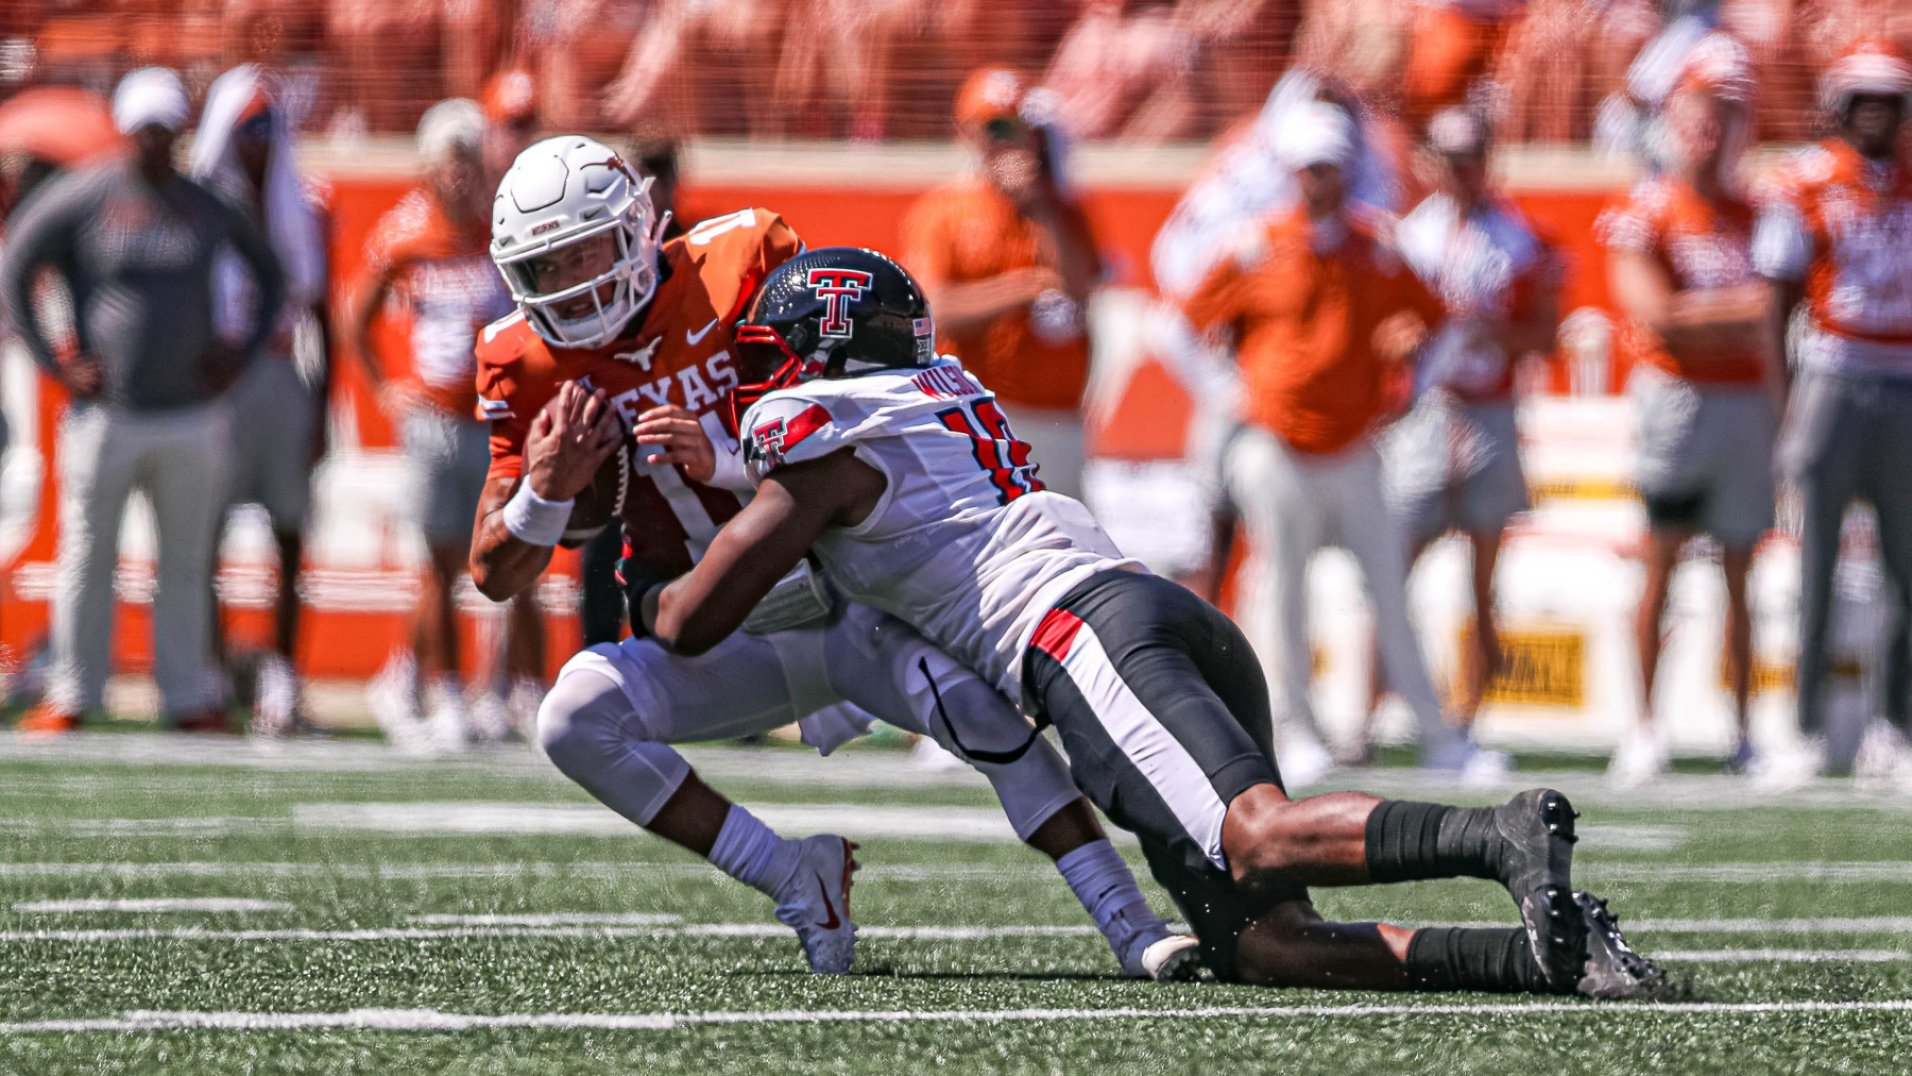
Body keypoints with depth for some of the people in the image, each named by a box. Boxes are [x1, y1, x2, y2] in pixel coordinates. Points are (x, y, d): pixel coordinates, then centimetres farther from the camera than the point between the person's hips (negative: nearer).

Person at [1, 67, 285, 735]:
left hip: (192, 415, 2)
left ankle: (188, 698, 13)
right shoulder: (82, 199, -4)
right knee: (88, 557, 1)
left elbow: (271, 277, 20)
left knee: (186, 562, 6)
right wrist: (55, 366, -4)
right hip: (108, 414, -2)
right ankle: (73, 697, 9)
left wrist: (242, 353, 8)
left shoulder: (208, 209, 6)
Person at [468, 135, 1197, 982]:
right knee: (574, 720, -24)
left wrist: (723, 459, -31)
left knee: (975, 704, -28)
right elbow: (497, 577, -3)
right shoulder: (530, 363, -6)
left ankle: (1132, 927, -25)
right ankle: (795, 880, -17)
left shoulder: (742, 267, -13)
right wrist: (546, 490, -24)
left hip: (851, 601, -3)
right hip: (723, 641, 3)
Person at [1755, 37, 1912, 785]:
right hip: (1833, 381, -3)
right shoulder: (1807, 186, -2)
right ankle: (1809, 733, 4)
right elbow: (1778, 307, -1)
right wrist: (1783, 412, -7)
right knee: (1816, 571, -1)